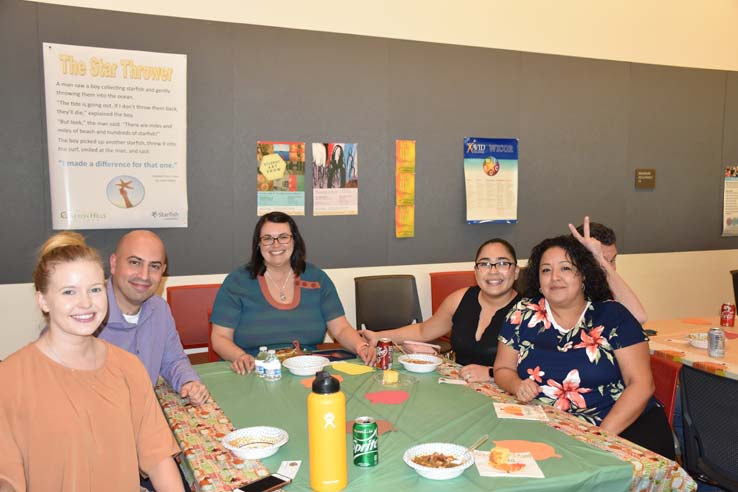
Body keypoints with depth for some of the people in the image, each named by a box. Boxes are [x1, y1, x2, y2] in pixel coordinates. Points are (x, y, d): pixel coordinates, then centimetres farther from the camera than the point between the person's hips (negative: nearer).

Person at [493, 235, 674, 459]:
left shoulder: (613, 316, 1)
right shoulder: (523, 314, 5)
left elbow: (641, 384, -4)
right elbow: (503, 369, 13)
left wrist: (603, 434, -17)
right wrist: (517, 386, -11)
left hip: (624, 425, -1)